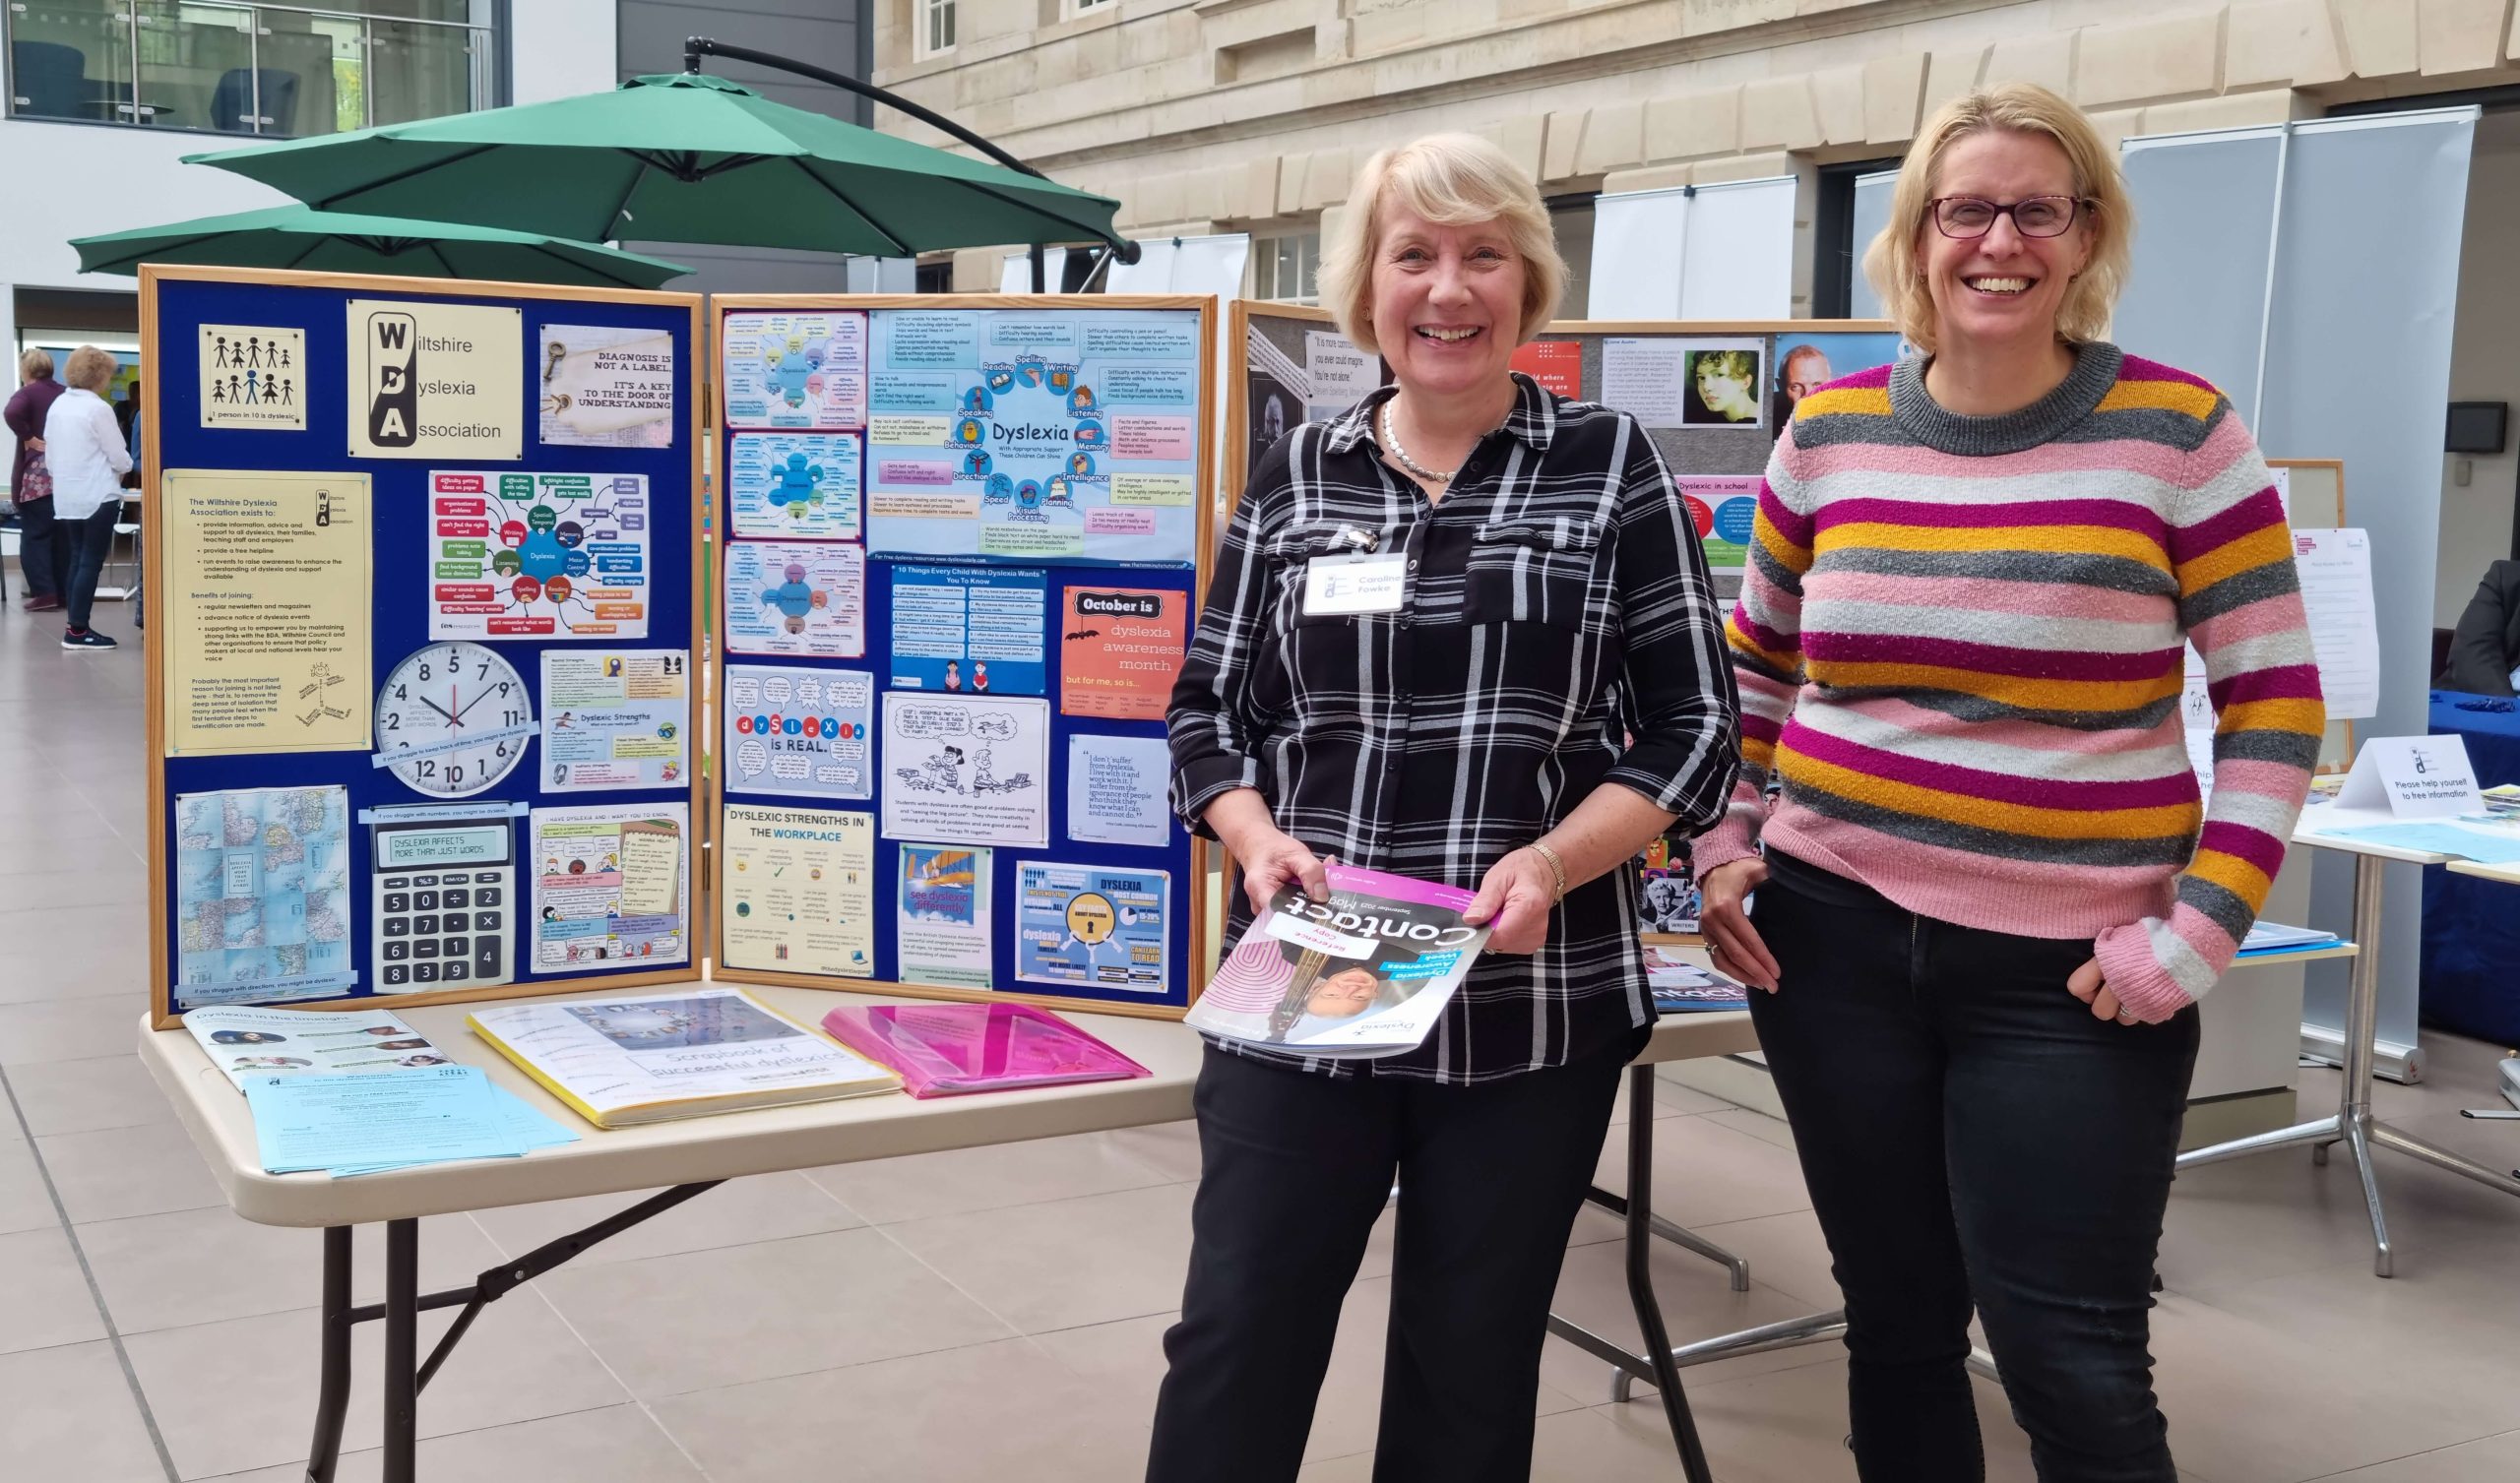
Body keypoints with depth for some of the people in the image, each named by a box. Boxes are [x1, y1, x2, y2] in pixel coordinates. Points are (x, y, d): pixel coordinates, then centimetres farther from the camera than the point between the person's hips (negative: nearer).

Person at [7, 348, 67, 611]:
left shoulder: (27, 393, -7)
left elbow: (13, 413, -28)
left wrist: (28, 438, -16)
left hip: (37, 474, -5)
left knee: (35, 534, 0)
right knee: (62, 535, 10)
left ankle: (44, 593, -6)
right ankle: (64, 593, 11)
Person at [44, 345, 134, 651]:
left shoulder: (57, 405, 8)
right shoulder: (98, 409, -14)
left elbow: (49, 454, 13)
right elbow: (119, 457, -11)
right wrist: (122, 470, 10)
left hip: (66, 496, 7)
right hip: (98, 496, -7)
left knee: (77, 559, 12)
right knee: (91, 562, -3)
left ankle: (75, 626, 12)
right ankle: (77, 630, -5)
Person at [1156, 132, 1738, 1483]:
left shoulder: (1610, 465, 1)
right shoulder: (1294, 473, 7)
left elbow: (1691, 728, -1)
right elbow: (1208, 705, 10)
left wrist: (1555, 862, -17)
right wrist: (1256, 838, -10)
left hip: (1532, 1007, -1)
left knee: (1468, 1371, 12)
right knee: (1235, 1341, 2)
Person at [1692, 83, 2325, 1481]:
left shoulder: (2176, 431, -6)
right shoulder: (1829, 434, 3)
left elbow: (2276, 703, -3)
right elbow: (1756, 666, 16)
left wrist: (2198, 930, -10)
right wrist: (1724, 846, 6)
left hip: (2069, 972, -3)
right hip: (1834, 941, 3)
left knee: (2071, 1360, -1)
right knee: (1893, 1320, 14)